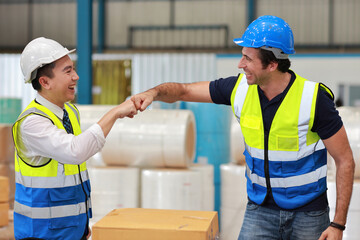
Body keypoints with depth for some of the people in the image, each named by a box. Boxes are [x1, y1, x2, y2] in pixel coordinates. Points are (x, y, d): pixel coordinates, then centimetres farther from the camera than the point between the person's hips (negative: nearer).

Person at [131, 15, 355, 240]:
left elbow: (345, 160, -12)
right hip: (259, 209, 3)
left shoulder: (314, 99, -18)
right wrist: (153, 93, -20)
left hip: (307, 214, -2)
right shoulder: (240, 88, -8)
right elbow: (183, 90, 3)